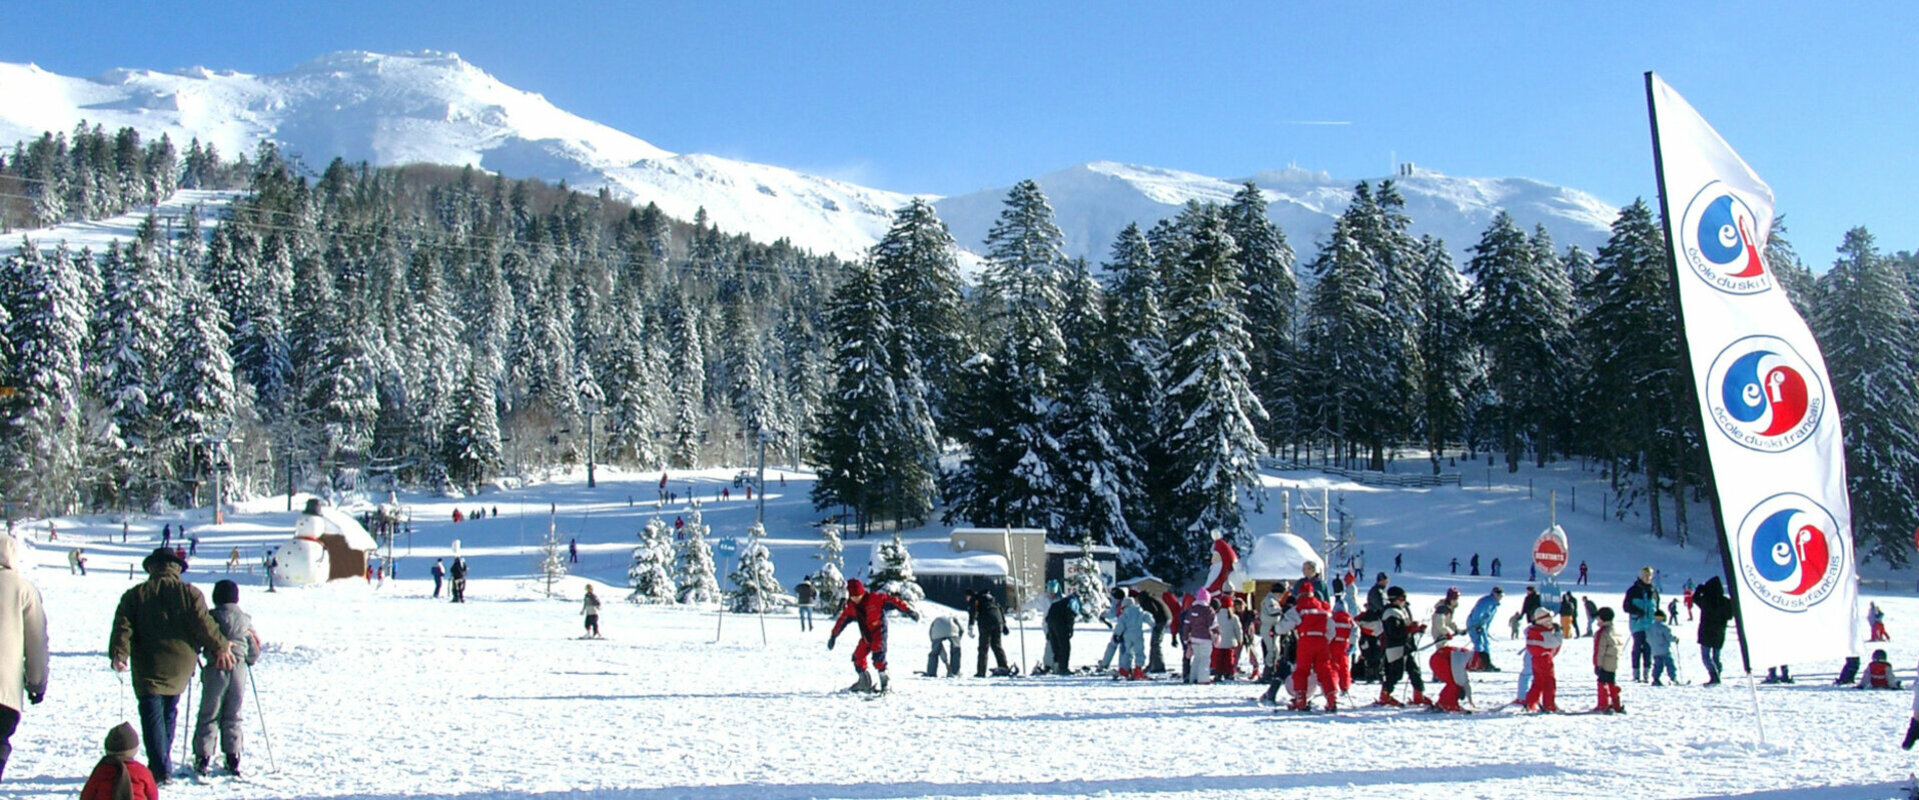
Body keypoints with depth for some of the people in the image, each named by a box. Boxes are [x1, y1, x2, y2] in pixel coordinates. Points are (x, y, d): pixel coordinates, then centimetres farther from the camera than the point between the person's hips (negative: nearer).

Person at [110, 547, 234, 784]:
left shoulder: (135, 595, 1)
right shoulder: (189, 593, -1)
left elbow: (123, 627, -9)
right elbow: (204, 624, -6)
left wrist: (118, 653, -13)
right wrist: (220, 647, 2)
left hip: (149, 669, -2)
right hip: (179, 668, 2)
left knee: (152, 716, -1)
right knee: (169, 714, 18)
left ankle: (160, 769, -11)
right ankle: (163, 765, 23)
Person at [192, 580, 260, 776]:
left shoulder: (211, 617, -6)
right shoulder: (245, 620, 5)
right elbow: (255, 650, 9)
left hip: (216, 670, -3)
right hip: (239, 671, 3)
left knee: (209, 715, 4)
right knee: (233, 716, 12)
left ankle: (202, 757, 0)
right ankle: (232, 758, 10)